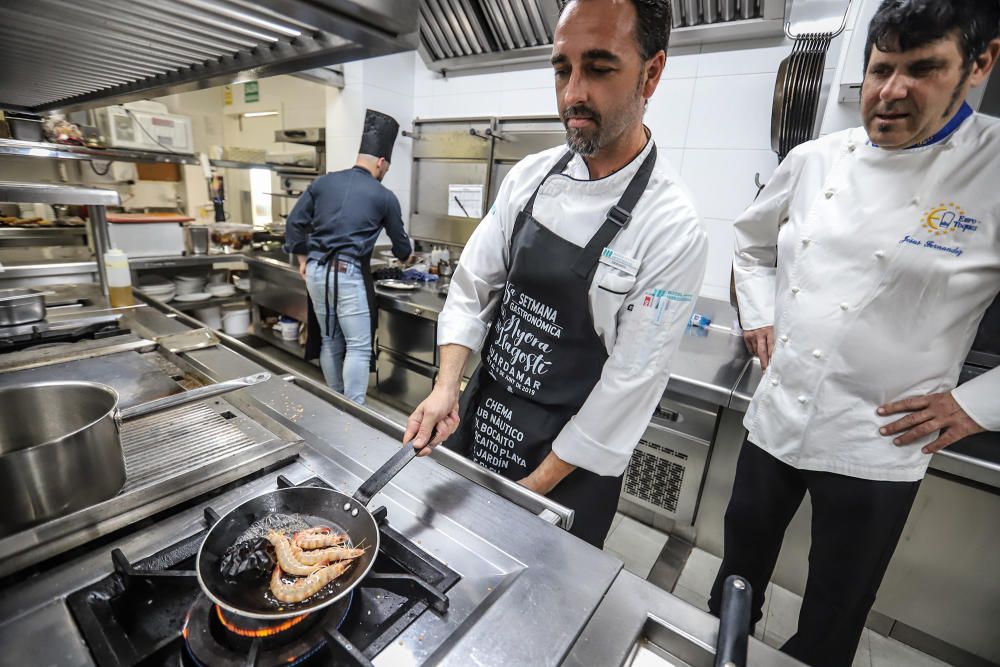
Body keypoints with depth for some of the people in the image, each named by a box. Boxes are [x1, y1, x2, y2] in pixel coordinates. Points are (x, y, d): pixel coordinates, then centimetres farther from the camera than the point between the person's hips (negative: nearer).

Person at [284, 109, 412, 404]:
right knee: (359, 347, 0)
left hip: (316, 271, 6)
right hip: (349, 274, -5)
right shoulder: (384, 196, 1)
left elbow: (295, 222, 9)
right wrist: (406, 254, 35)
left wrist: (302, 259, 19)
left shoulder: (323, 182, 10)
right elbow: (400, 243, 13)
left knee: (329, 341, 16)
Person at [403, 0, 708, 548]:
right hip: (480, 415, 5)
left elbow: (629, 384, -18)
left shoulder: (673, 231, -21)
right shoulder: (528, 177, -5)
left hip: (570, 458, -4)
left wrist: (534, 487, -11)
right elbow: (473, 288, -2)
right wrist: (445, 388, -16)